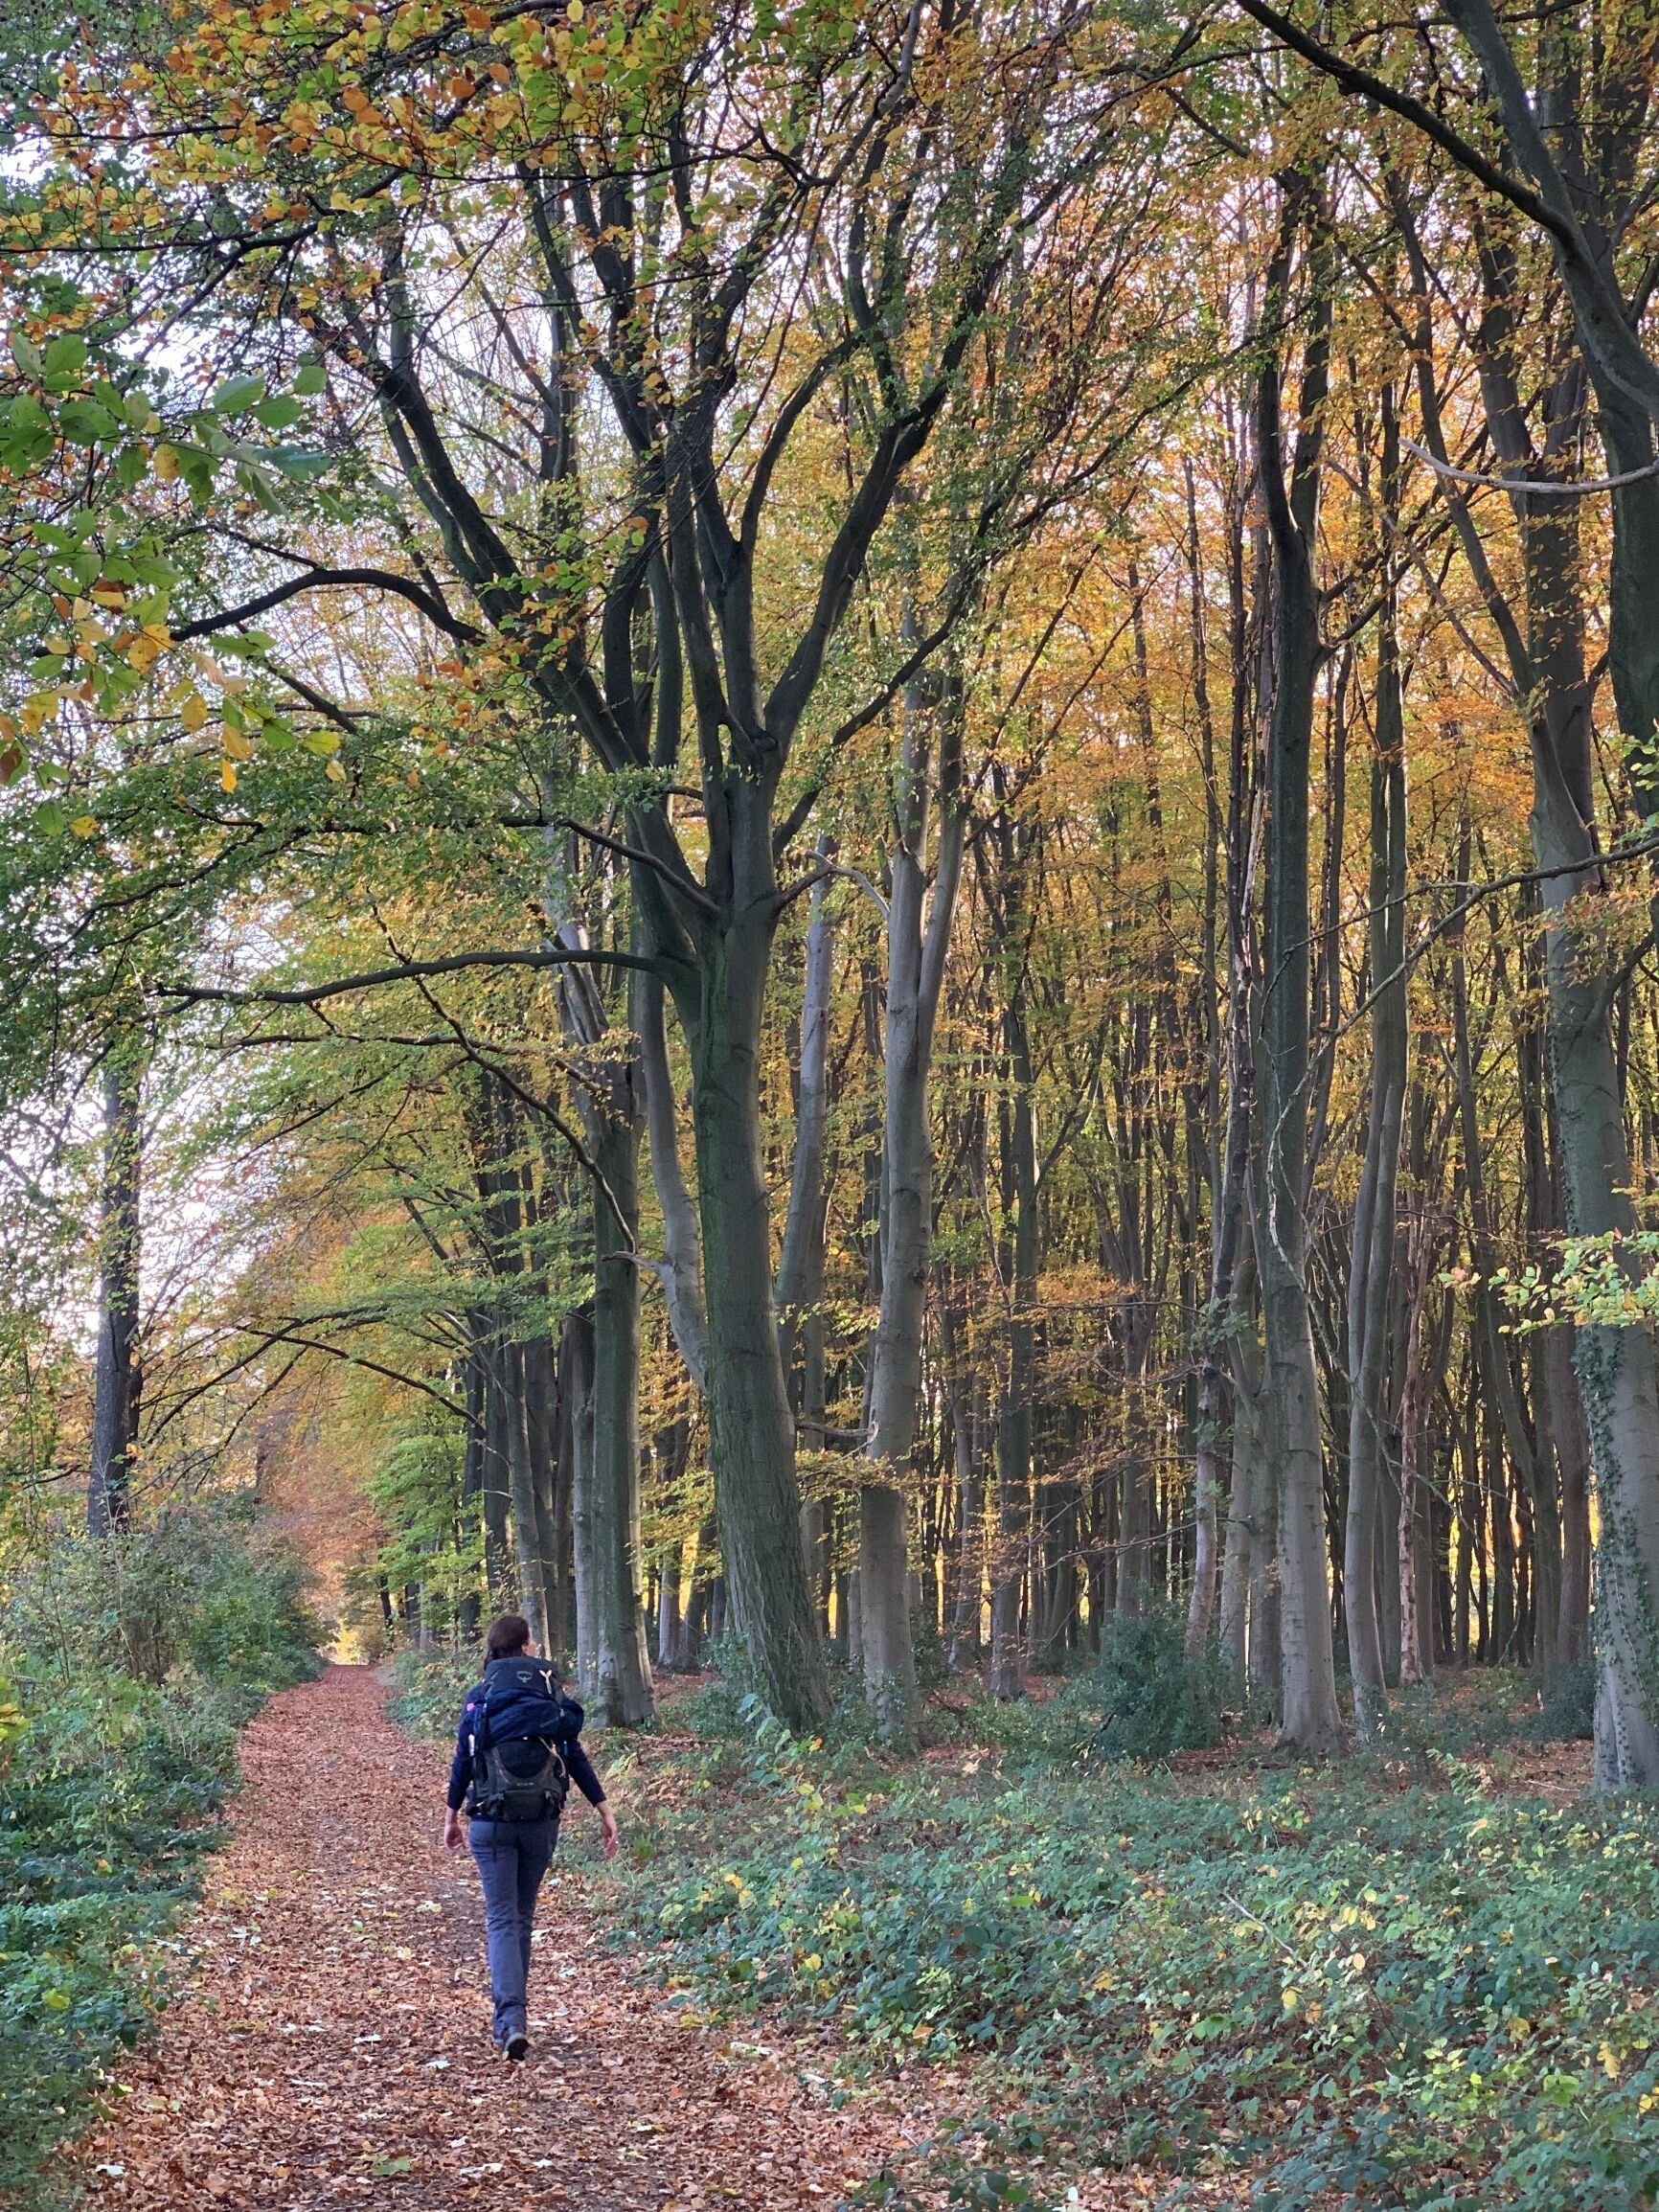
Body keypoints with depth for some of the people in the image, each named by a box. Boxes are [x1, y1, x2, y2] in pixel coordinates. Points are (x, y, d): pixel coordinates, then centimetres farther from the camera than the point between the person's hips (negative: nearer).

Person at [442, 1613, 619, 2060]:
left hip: (491, 1821, -2)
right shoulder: (551, 1695, 3)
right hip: (541, 1820, 2)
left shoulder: (478, 1697, 0)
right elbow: (574, 1756, 1)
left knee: (502, 1919, -2)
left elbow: (463, 1760, 2)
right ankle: (510, 2016, 24)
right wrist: (604, 1809, 4)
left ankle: (511, 2021, -17)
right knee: (522, 1916, 16)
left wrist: (451, 1817, 13)